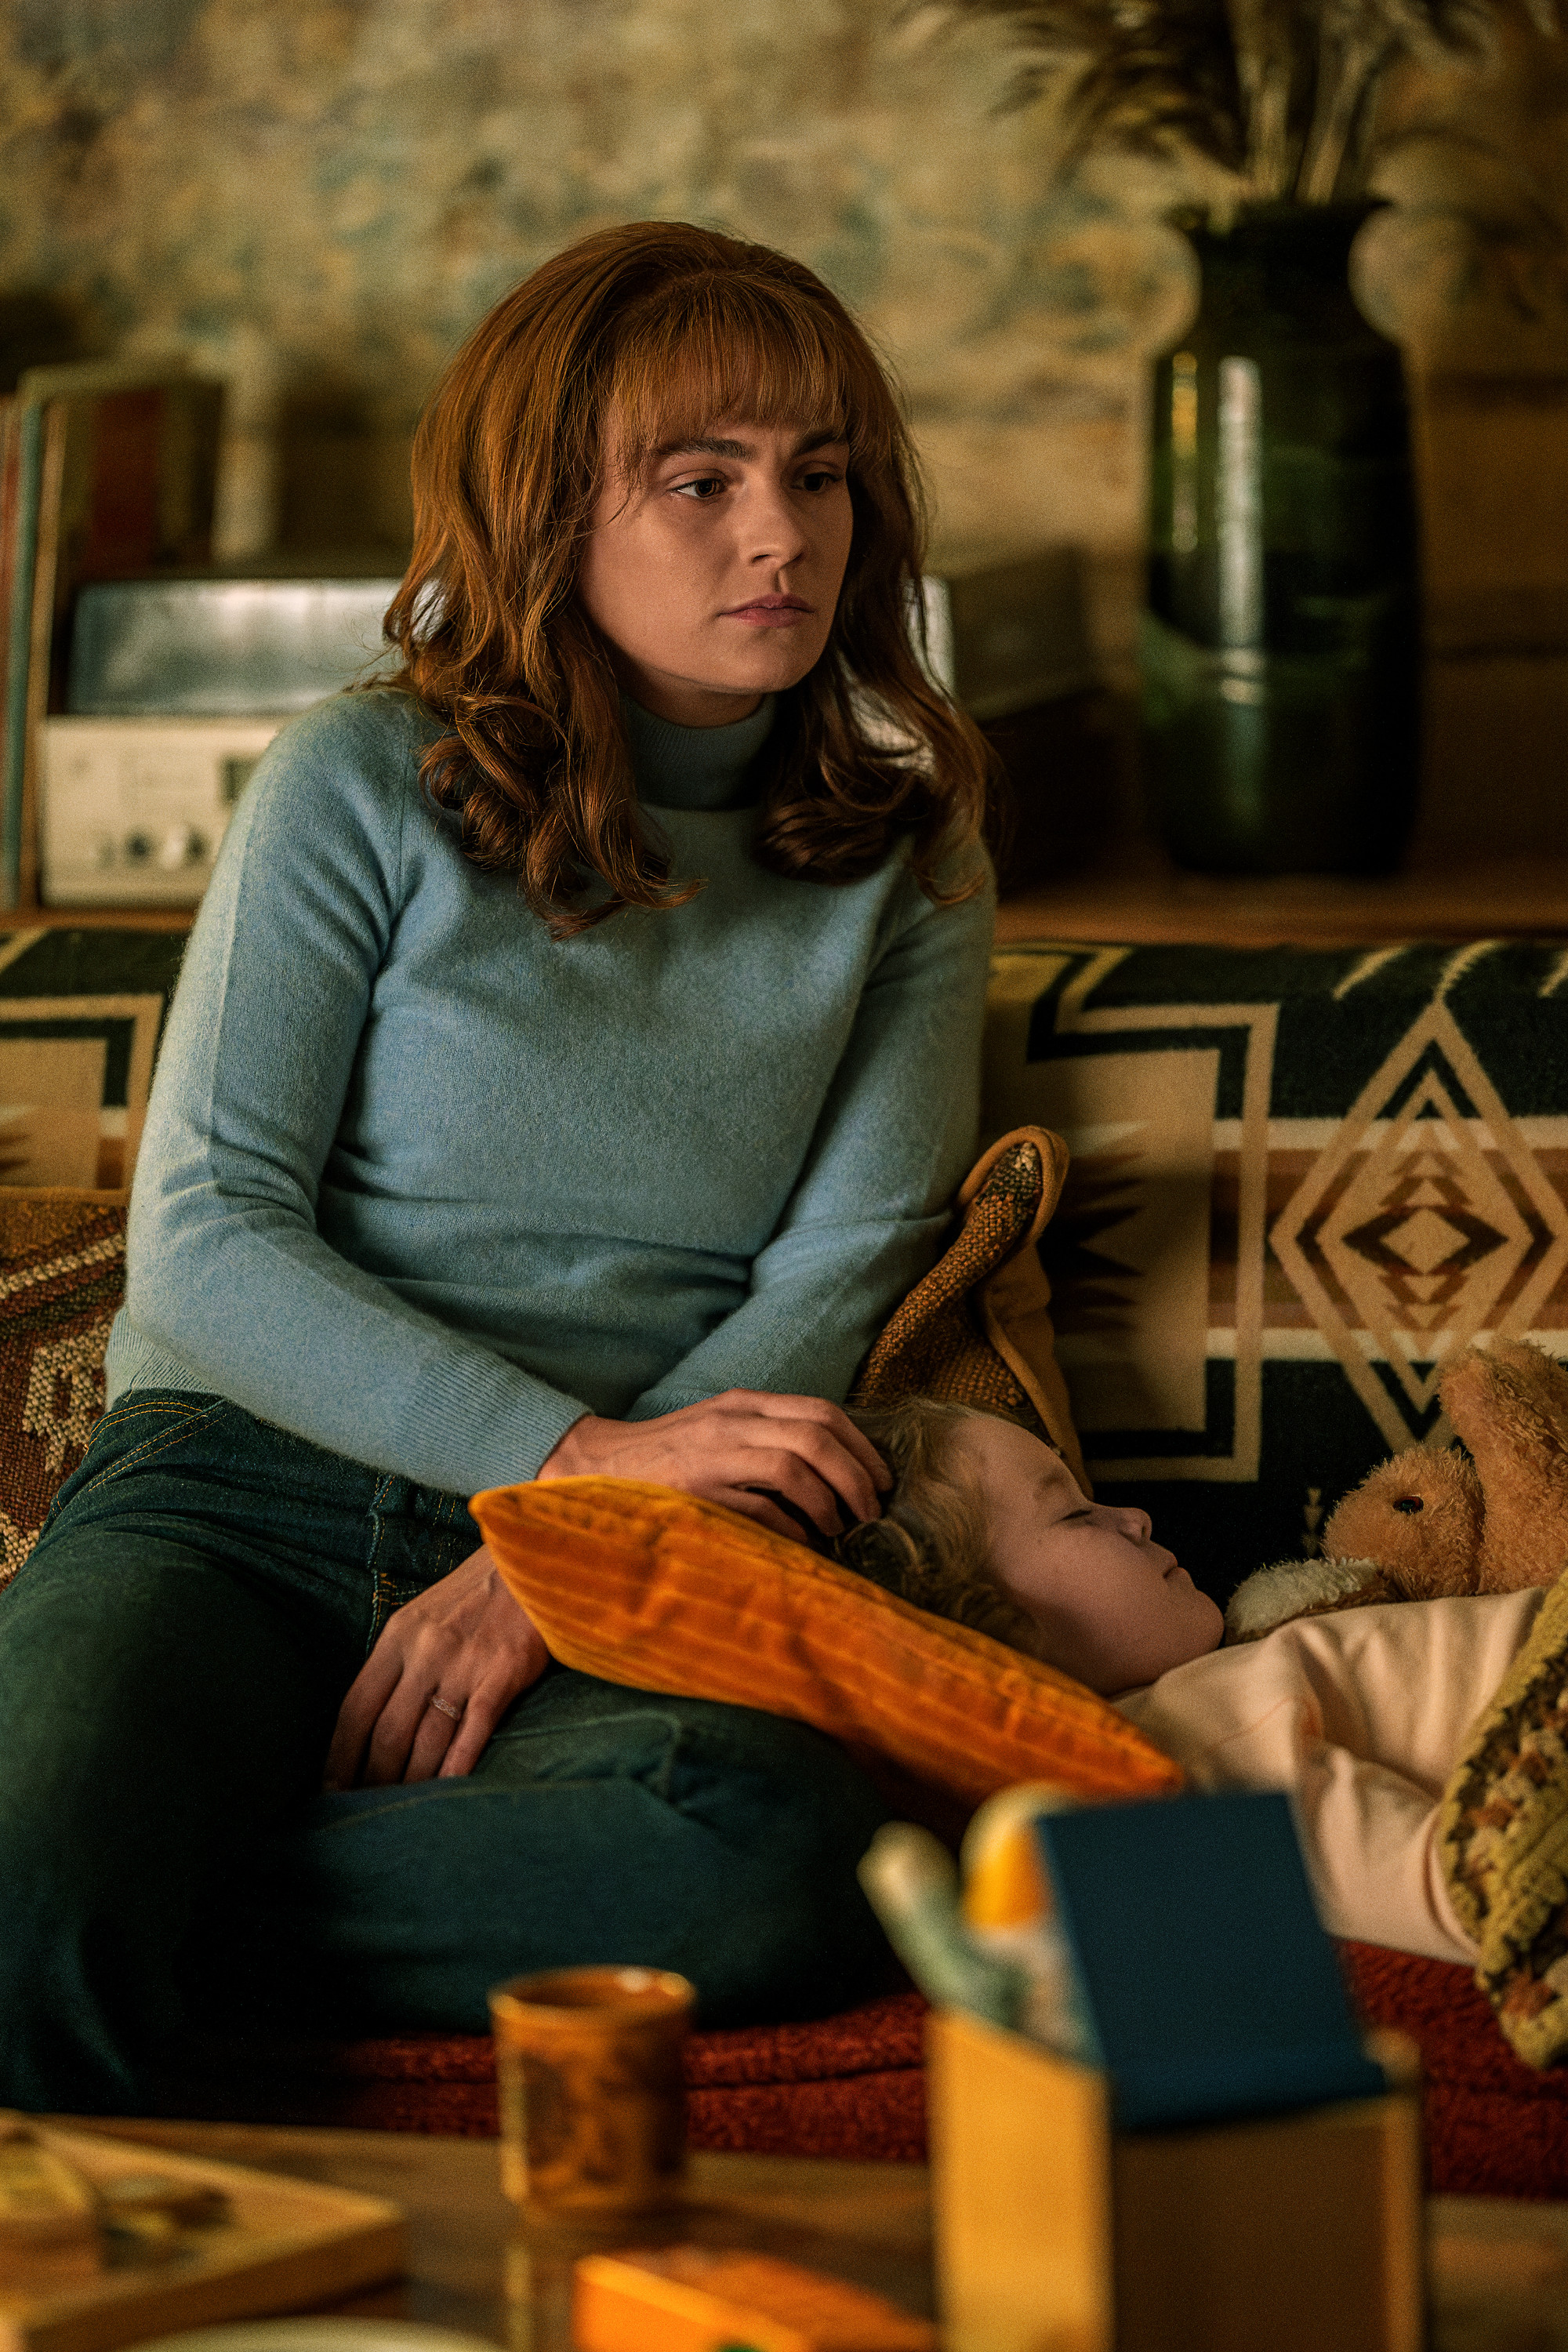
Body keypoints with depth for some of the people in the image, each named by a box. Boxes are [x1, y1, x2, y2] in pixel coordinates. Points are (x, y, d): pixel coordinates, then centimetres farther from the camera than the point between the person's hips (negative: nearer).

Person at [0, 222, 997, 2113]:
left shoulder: (905, 866, 12)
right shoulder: (366, 788, 3)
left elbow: (836, 1283, 3)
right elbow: (205, 1243, -3)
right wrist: (580, 1450, -15)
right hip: (242, 1492, -3)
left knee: (780, 1855, -36)